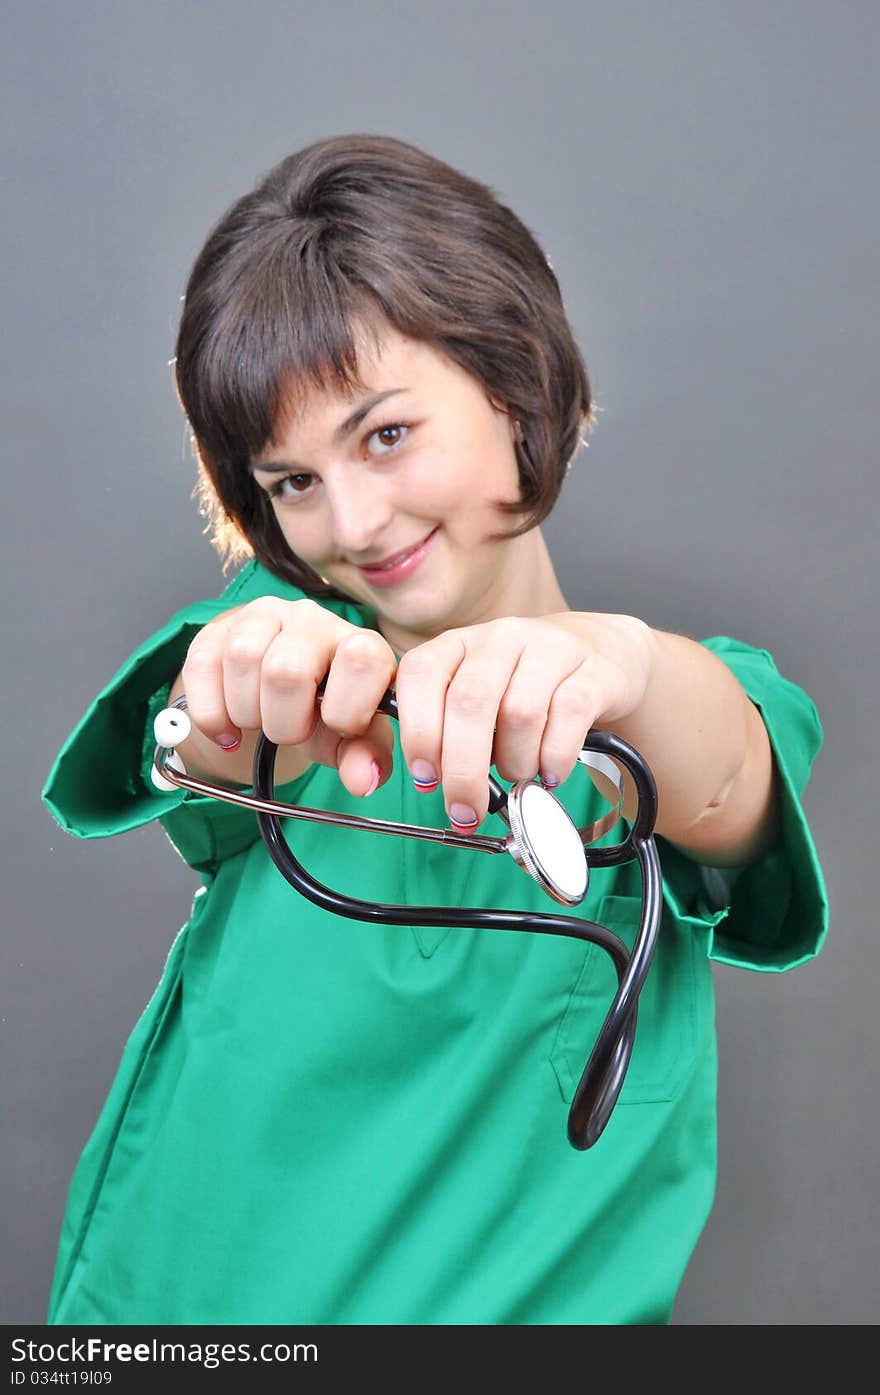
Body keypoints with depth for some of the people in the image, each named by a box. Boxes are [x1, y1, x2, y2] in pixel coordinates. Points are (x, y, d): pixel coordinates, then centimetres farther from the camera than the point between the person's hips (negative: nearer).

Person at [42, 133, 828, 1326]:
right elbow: (205, 789, -18)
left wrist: (627, 665, -43)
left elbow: (726, 803, -23)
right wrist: (245, 671, -39)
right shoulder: (289, 625, 0)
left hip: (505, 1288, -1)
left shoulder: (694, 697, -3)